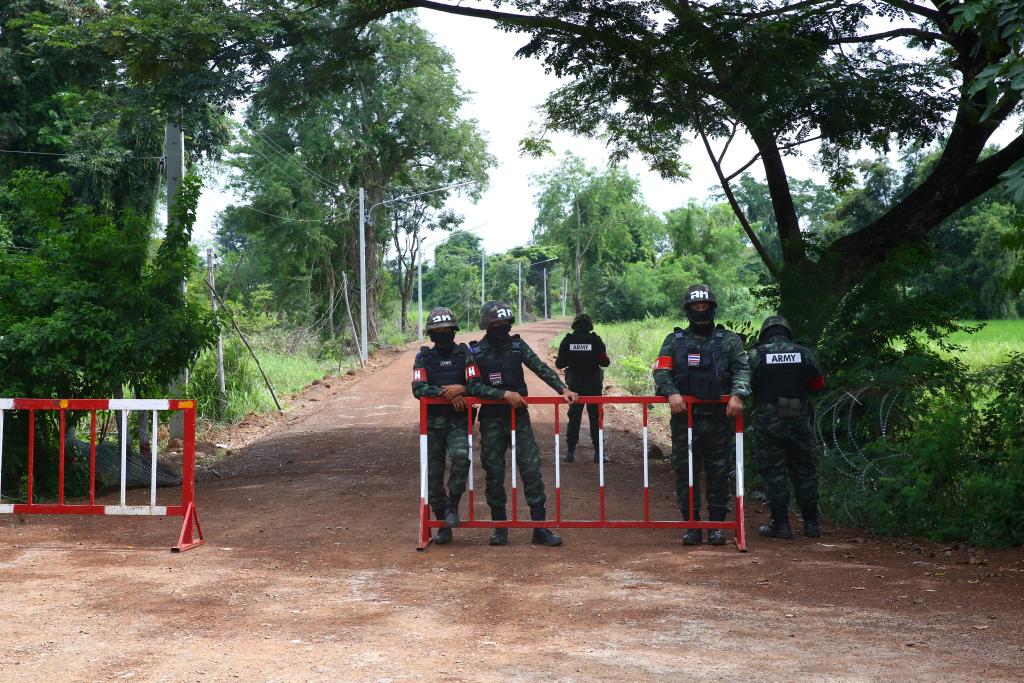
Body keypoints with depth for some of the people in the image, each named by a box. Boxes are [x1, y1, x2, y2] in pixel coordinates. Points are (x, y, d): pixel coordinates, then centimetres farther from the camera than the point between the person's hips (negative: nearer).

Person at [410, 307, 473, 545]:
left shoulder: (465, 354, 4)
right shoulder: (424, 358, 5)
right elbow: (418, 389, -10)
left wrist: (461, 388, -23)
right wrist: (447, 393, -21)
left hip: (459, 421, -2)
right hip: (433, 421, 2)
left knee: (461, 456, -29)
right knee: (433, 473, 3)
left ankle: (452, 506, -9)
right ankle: (443, 524, 17)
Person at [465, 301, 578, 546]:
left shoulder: (517, 345, 1)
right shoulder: (476, 352, -5)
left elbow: (541, 368, -7)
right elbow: (473, 386, -15)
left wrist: (563, 389, -20)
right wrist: (505, 394, -23)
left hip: (519, 415, 1)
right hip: (492, 420, -1)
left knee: (531, 468, -5)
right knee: (494, 472, 5)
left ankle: (540, 528, -1)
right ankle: (500, 527, 18)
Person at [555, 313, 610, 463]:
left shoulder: (567, 341, -5)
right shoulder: (595, 340, -9)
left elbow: (559, 364, -3)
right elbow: (604, 362, -8)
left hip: (574, 384, 1)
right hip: (594, 384, -1)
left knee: (574, 418, 10)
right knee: (595, 417, 6)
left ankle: (570, 451, 9)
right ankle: (598, 452, 5)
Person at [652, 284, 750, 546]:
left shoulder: (729, 340, 10)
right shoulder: (675, 341, 11)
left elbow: (742, 369, -2)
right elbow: (661, 370, -1)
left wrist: (737, 394, -20)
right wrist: (671, 392, -20)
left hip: (720, 419, 0)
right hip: (685, 418, 0)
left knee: (719, 473, 4)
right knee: (685, 472, 2)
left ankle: (717, 524, 14)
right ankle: (692, 526, 10)